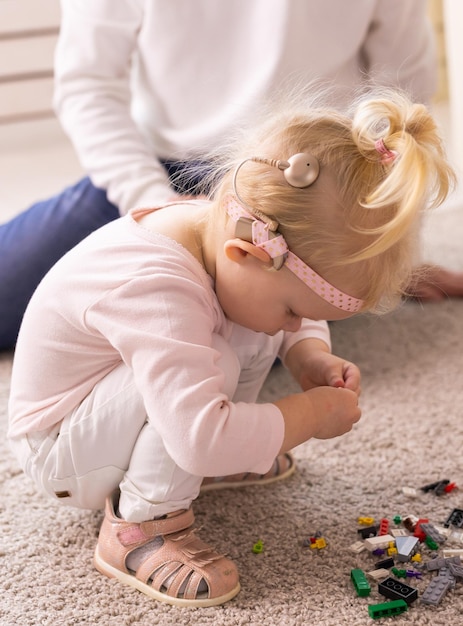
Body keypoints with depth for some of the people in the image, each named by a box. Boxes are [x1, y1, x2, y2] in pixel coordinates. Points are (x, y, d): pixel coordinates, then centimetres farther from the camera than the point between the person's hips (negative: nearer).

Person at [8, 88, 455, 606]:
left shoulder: (226, 229, -12)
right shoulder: (157, 291, -40)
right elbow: (202, 436, -46)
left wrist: (309, 354, -14)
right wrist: (311, 414, -32)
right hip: (59, 453, -9)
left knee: (257, 336, -3)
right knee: (214, 362, -32)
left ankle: (209, 460, 11)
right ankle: (139, 528, -17)